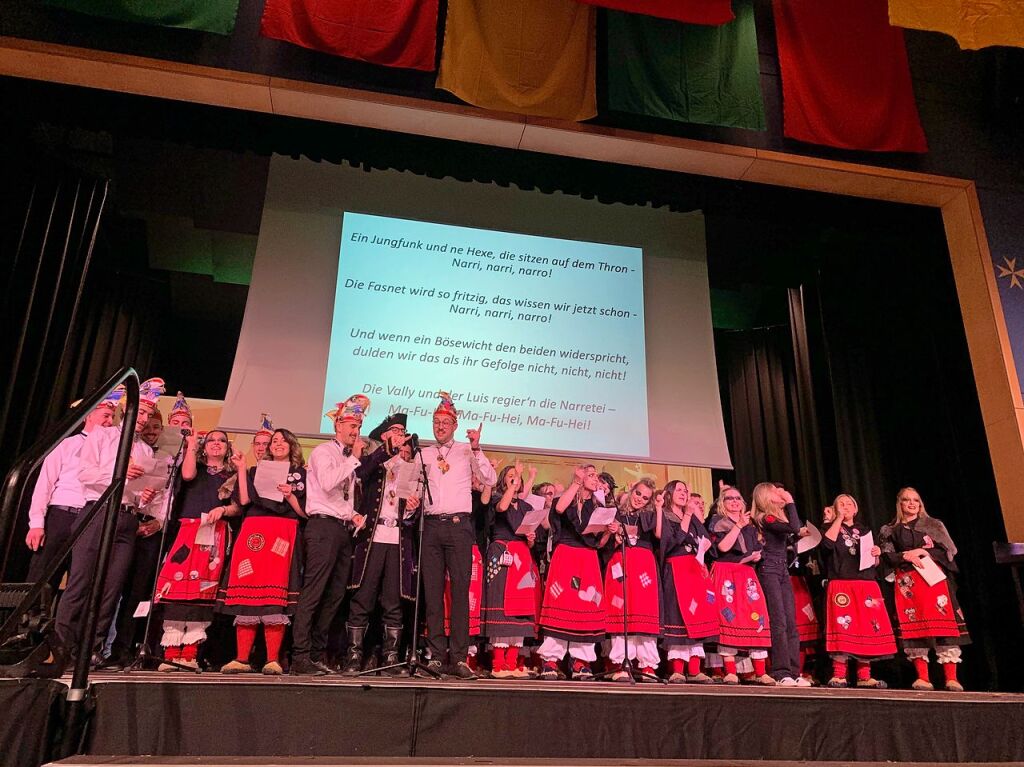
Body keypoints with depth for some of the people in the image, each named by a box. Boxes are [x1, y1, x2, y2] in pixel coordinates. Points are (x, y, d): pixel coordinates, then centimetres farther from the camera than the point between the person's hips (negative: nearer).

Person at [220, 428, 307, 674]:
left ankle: (273, 660, -11)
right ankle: (242, 659, -1)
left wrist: (290, 495, -7)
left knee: (276, 595, -11)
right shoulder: (256, 471, 23)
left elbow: (304, 512, 8)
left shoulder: (301, 474, 17)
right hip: (253, 533, 2)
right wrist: (241, 469, 6)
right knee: (247, 593, -5)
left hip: (283, 537, -2)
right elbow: (243, 500, 7)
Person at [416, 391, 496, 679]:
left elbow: (490, 480, 0)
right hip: (431, 524, 3)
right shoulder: (423, 454, 17)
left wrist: (476, 449, -6)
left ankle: (459, 657, -4)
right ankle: (437, 654, 7)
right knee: (433, 591, 2)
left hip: (458, 525, -2)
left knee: (460, 589, -6)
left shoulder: (467, 451, 11)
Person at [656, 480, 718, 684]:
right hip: (676, 570, -6)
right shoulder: (664, 516, 4)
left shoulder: (693, 518, 22)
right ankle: (677, 670, -11)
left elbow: (706, 540, 15)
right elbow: (676, 539, -11)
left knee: (697, 617, 0)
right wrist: (688, 516, -10)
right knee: (677, 615, -12)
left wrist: (704, 546, -6)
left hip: (696, 570, 6)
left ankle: (694, 670, 1)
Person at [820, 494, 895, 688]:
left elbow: (874, 563, 23)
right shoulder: (831, 528, 10)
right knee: (842, 628, -11)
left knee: (868, 628, 0)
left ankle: (864, 676, 7)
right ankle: (839, 675, -7)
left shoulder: (864, 530, 21)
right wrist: (839, 518, -7)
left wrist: (876, 554, 0)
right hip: (841, 585, -4)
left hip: (867, 586, 4)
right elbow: (827, 543, -14)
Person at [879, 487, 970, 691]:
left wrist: (922, 552, -7)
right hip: (906, 582, 0)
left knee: (943, 625, -10)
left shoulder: (933, 525, 16)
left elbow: (947, 550, 4)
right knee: (914, 627, -7)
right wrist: (906, 556, -12)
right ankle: (922, 678, -5)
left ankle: (951, 678, -10)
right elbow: (887, 556, 4)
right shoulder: (889, 530, 15)